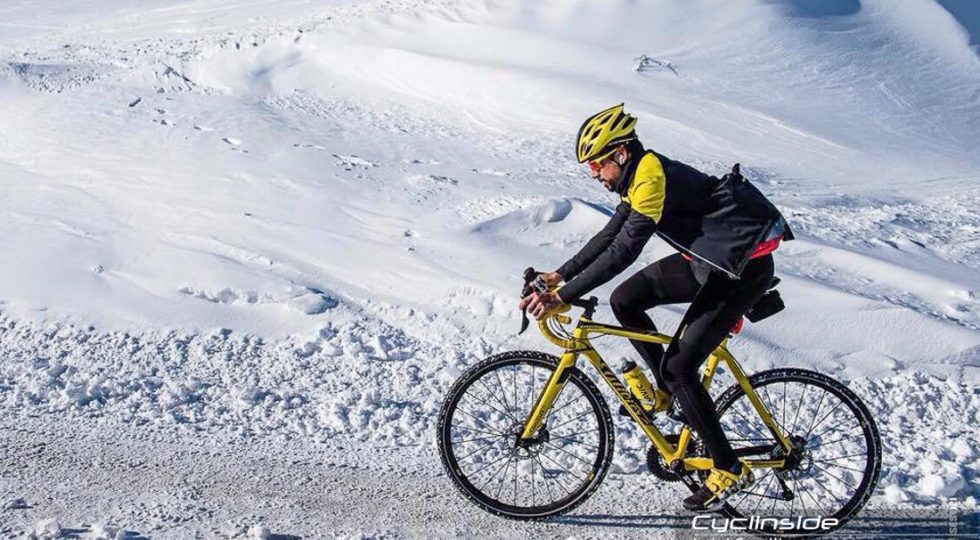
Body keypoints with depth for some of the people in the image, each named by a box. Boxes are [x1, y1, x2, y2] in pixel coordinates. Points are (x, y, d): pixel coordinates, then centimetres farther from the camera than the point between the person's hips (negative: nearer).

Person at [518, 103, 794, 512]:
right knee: (624, 301, 5)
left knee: (679, 366, -11)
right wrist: (560, 275, 7)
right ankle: (667, 388, 19)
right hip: (707, 260, 10)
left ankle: (730, 471, 1)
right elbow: (609, 236, 13)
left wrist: (562, 296, -30)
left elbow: (622, 251, -30)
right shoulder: (639, 178, 7)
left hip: (744, 269, -10)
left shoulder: (653, 178, -24)